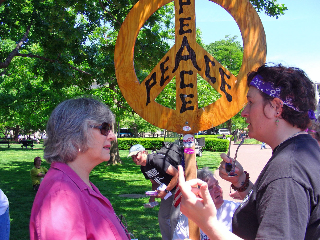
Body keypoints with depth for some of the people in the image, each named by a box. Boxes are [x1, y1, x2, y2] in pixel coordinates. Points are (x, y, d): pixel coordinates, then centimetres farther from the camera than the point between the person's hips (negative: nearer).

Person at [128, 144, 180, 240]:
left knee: (174, 218, -13)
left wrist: (165, 191, -20)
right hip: (167, 191, 9)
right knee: (162, 217, 12)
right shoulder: (143, 168, 5)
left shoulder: (156, 160, -25)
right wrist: (152, 197, 1)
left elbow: (177, 174, -25)